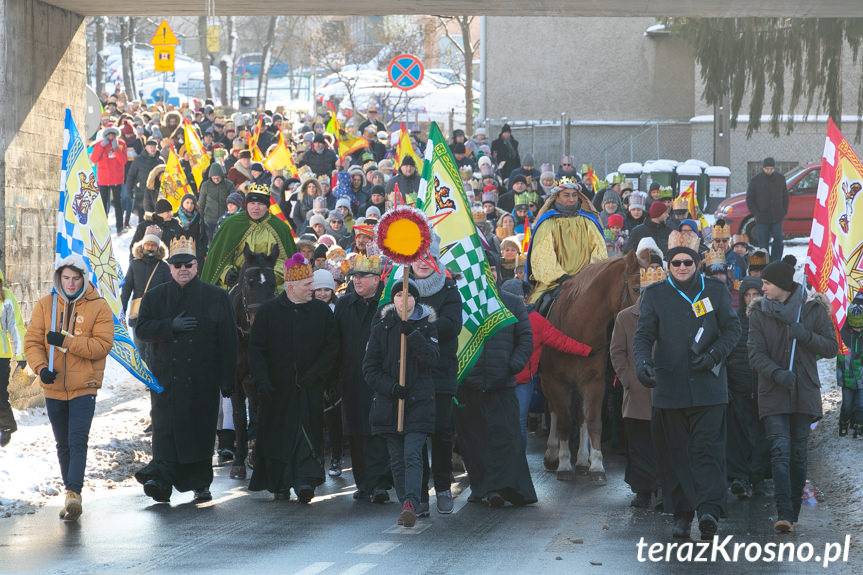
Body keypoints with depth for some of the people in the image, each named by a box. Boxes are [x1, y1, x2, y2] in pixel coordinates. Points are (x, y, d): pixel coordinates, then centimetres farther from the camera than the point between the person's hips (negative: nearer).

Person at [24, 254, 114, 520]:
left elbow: (103, 345, -14)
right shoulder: (45, 305, 3)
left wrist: (65, 341, -21)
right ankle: (72, 495, 23)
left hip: (84, 388, -4)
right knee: (63, 445, 13)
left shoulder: (98, 306, -5)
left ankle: (73, 494, -22)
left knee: (78, 442, -15)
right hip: (53, 388, 4)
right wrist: (41, 367, -18)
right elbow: (32, 341, 1)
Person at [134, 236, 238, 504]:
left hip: (203, 380, 0)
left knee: (202, 430, 2)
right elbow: (142, 329, 1)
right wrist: (171, 326, -14)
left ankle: (200, 484, 10)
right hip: (166, 378, 0)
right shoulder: (155, 296, 11)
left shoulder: (215, 297, 7)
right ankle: (161, 478, -17)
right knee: (165, 429, -9)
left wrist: (227, 379, -1)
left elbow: (228, 341, 5)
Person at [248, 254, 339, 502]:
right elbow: (256, 349, 1)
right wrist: (262, 380, -12)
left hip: (310, 388, 0)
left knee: (308, 432, -11)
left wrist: (313, 376, -8)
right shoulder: (268, 311, 2)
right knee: (277, 434, 4)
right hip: (276, 387, 0)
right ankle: (279, 484, 14)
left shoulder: (321, 311, 4)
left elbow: (332, 348, 3)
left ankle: (306, 479, -19)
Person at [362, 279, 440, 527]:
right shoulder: (381, 328, 7)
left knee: (412, 456, -16)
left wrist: (412, 334, -20)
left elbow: (433, 359, -11)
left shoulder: (426, 327, 4)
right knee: (397, 459, 5)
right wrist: (390, 387, -10)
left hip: (419, 402, -3)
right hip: (389, 402, 3)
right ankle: (409, 506, 12)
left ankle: (410, 504, -28)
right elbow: (369, 367, 4)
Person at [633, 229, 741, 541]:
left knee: (707, 448, -11)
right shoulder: (655, 294, 8)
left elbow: (732, 329, 10)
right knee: (674, 453, 4)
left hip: (708, 384, -1)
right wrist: (643, 362, -18)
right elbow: (644, 335, 2)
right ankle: (681, 513, 11)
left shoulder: (715, 291, 8)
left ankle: (709, 509, -20)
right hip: (669, 385, 1)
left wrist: (714, 355, -7)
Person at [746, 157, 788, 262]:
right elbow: (749, 199, 2)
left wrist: (784, 212, 5)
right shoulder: (756, 180, -2)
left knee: (779, 241, 0)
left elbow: (785, 197, 14)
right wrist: (756, 213, -5)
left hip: (777, 218, 2)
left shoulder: (780, 179, 5)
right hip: (762, 219, -2)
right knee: (763, 243, 0)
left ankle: (776, 261, 10)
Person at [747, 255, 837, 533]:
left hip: (804, 392, 1)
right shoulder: (759, 313, 4)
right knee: (780, 450, -15)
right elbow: (756, 354, -5)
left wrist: (805, 335, -15)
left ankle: (793, 512, 13)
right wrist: (778, 373, -23)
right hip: (773, 393, -1)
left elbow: (832, 348, 3)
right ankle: (784, 514, -24)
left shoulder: (813, 310, 3)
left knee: (798, 452, 3)